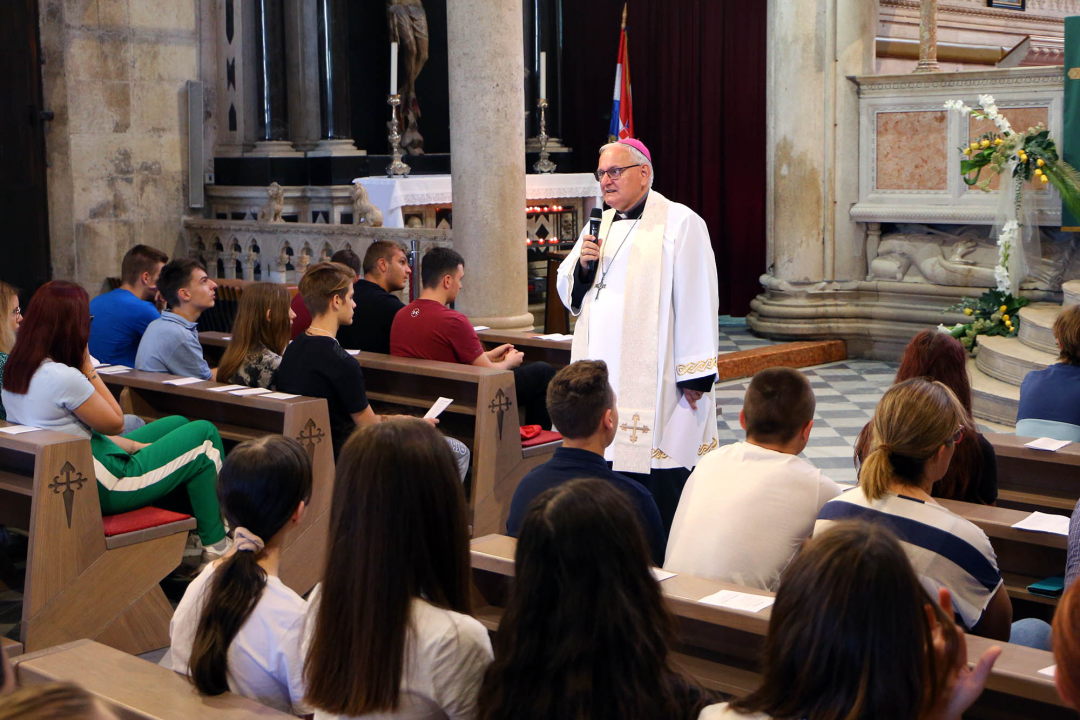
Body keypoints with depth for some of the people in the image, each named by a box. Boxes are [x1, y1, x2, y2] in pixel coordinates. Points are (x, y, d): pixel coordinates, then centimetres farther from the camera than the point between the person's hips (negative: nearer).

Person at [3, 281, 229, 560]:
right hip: (101, 488, -10)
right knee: (205, 435, 2)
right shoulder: (63, 377, -28)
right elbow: (114, 422, -12)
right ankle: (216, 546, 12)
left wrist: (134, 446, 7)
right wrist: (88, 367, -9)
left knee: (177, 424, 22)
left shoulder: (14, 370, 2)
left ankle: (189, 528, 30)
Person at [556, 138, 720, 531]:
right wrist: (583, 266, -1)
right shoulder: (600, 225, 17)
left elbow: (696, 302, -9)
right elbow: (568, 293, 21)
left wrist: (696, 376, -13)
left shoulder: (679, 223, -4)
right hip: (601, 376, 6)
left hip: (654, 379, -6)